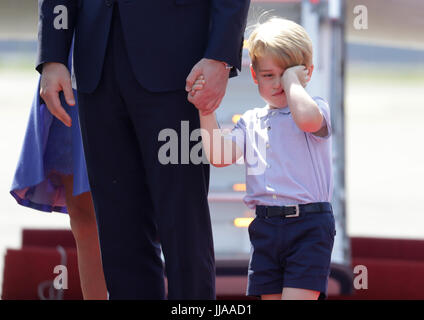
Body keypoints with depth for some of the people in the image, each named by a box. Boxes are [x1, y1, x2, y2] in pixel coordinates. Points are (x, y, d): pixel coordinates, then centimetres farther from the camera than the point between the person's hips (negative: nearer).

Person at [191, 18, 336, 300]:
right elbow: (220, 155, 2)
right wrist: (206, 110, -7)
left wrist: (291, 79, -11)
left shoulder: (317, 109, 0)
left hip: (308, 226, -6)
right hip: (265, 227, 6)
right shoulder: (252, 121, 16)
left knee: (297, 295, -15)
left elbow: (307, 118, -26)